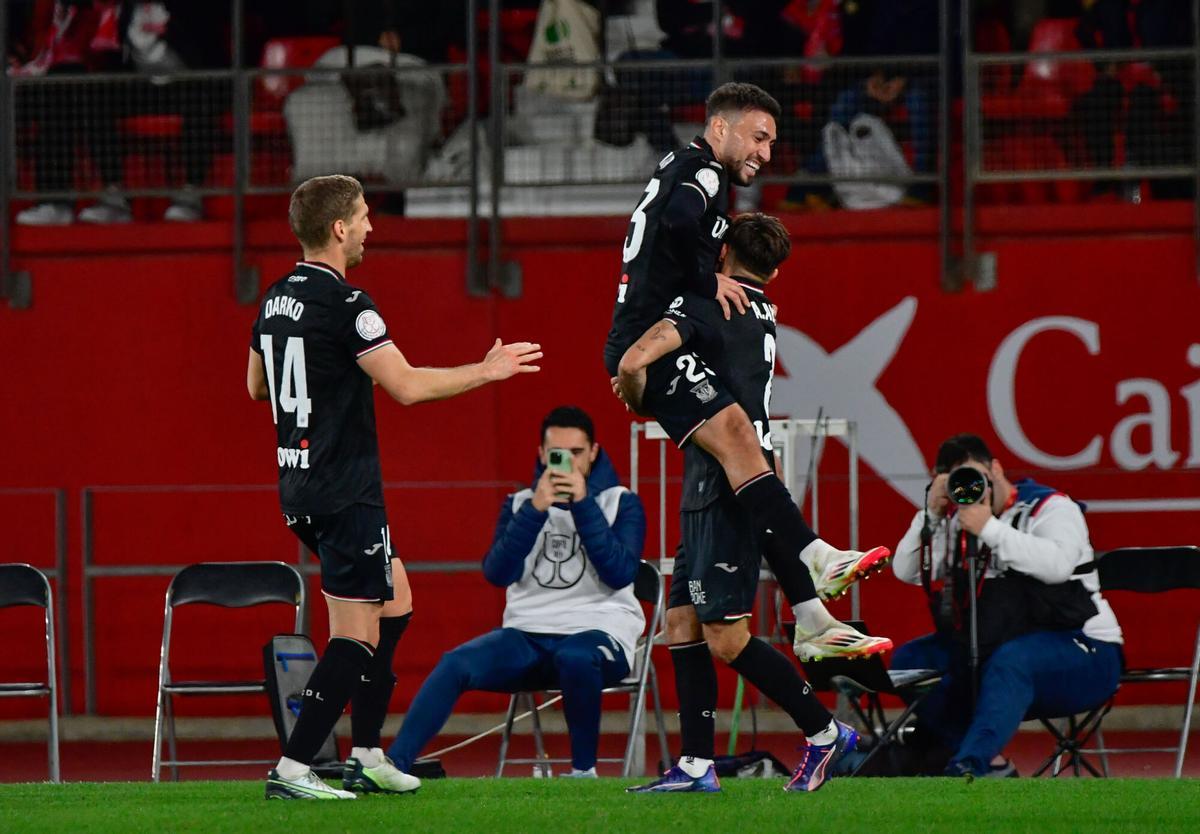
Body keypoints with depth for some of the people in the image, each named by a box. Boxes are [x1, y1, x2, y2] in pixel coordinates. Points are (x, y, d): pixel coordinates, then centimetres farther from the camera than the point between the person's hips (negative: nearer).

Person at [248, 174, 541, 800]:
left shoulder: (278, 298, 10)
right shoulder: (343, 303, -17)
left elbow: (256, 385, 23)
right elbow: (407, 386, -19)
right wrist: (485, 371, -7)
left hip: (301, 488, 10)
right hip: (344, 490, -10)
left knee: (394, 603, 20)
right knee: (356, 636, -6)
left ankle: (367, 757, 20)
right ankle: (291, 771, -9)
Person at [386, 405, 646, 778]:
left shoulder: (621, 503, 6)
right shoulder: (520, 503, 14)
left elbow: (619, 573, -10)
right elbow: (497, 573, -2)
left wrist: (583, 505, -14)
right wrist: (535, 510, -12)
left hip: (600, 632, -3)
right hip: (528, 635, 3)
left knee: (574, 657, -39)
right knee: (456, 664, -24)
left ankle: (584, 770, -22)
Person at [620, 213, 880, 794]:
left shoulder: (704, 303, -10)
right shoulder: (763, 315, 14)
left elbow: (633, 362, -23)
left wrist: (637, 399, -2)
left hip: (725, 490, -9)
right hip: (711, 493, 9)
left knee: (726, 637, -8)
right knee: (681, 624, 8)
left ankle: (824, 732, -2)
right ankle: (696, 765, 5)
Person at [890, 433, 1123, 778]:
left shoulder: (1050, 507, -6)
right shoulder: (957, 521, 10)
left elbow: (1057, 564, -27)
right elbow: (906, 571, 3)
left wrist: (989, 529, -25)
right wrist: (931, 514, -10)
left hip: (1080, 649, -7)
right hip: (990, 652, 7)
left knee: (1008, 662, -37)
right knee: (910, 660, -6)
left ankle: (966, 767, -51)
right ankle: (991, 765, -15)